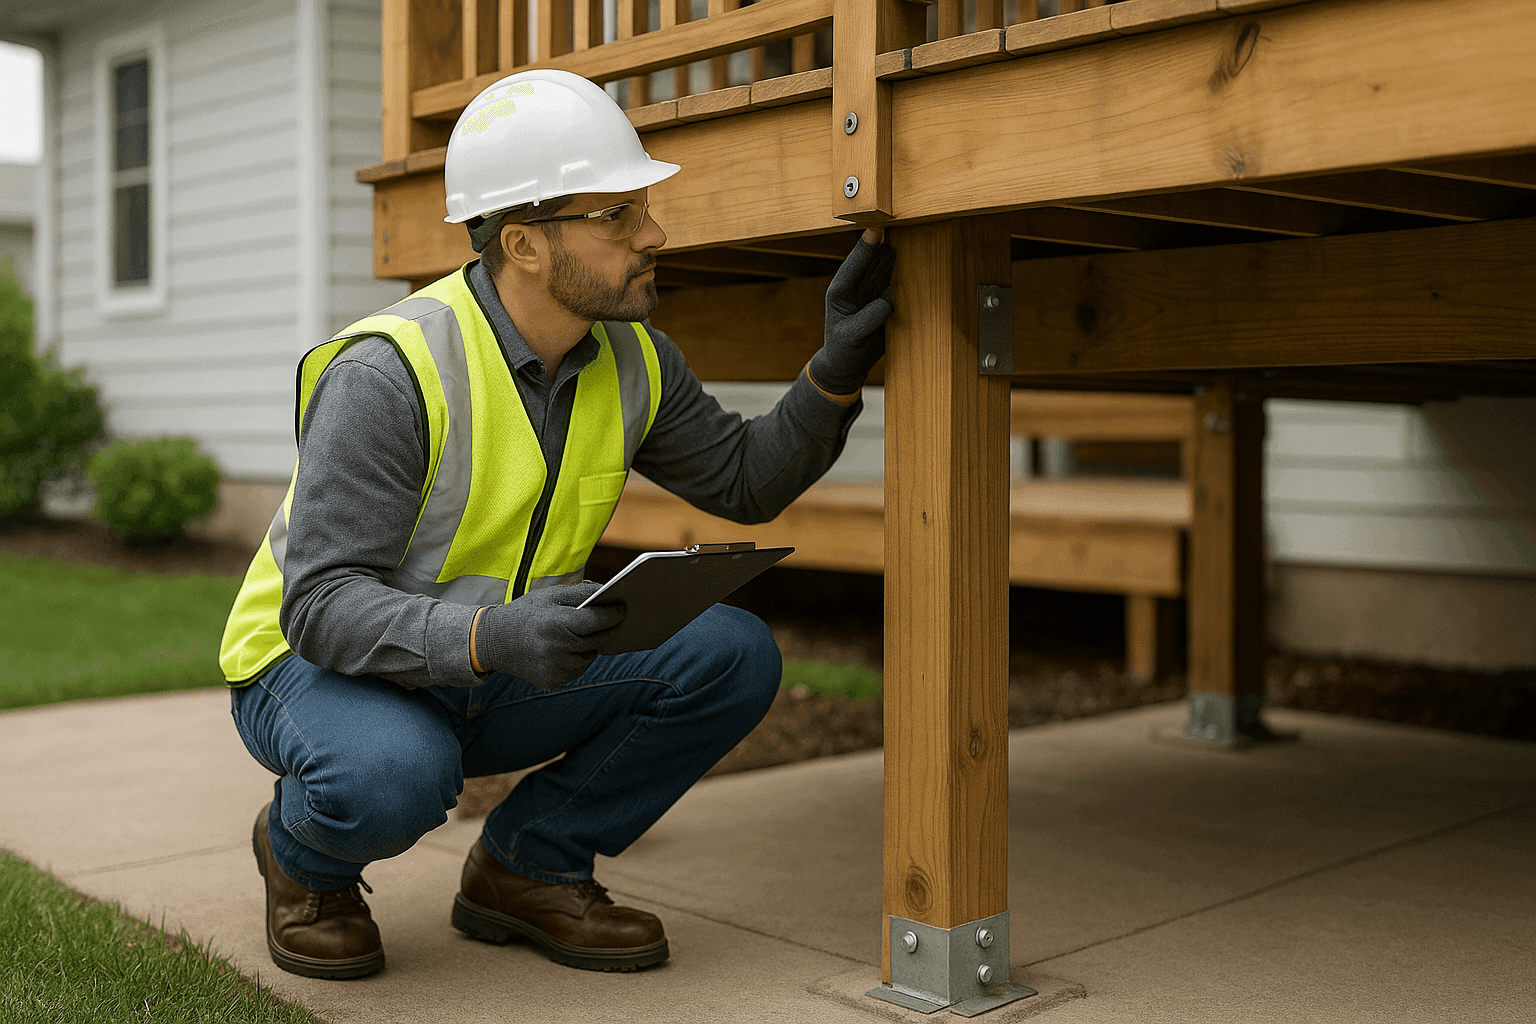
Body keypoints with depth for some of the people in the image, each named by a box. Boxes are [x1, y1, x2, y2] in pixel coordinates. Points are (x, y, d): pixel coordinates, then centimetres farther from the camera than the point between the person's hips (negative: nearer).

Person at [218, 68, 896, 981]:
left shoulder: (630, 358, -7)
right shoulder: (389, 374, -27)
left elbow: (748, 481, 5)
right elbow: (323, 606, -29)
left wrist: (838, 367, -12)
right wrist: (490, 638, -46)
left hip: (499, 675, 6)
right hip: (323, 664, -5)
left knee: (734, 655, -14)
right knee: (395, 777, -40)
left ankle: (529, 867, 1)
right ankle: (304, 853, -1)